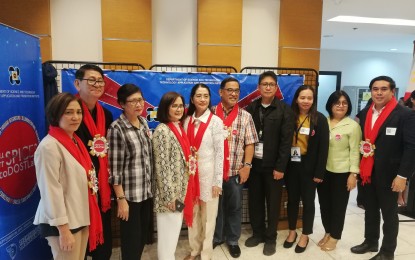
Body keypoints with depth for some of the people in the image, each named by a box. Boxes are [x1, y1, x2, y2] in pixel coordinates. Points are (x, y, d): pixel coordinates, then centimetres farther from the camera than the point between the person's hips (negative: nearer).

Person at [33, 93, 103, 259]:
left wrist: (89, 215, 13)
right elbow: (51, 191, -20)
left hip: (81, 217, 8)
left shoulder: (76, 141, 7)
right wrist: (63, 229, -18)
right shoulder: (49, 146, -19)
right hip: (62, 222, -8)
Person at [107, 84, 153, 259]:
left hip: (147, 191, 6)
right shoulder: (117, 129, -15)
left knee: (144, 234, 18)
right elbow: (114, 168, -15)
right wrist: (121, 198, -14)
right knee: (132, 238, 10)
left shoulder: (144, 123, 5)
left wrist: (150, 186, 13)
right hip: (129, 194, -6)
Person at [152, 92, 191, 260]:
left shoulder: (179, 128, 9)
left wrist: (182, 192, 17)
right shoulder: (162, 131, -17)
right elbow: (161, 166, -19)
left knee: (175, 230, 20)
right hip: (170, 192, -8)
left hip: (181, 190, 8)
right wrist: (169, 196, -18)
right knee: (168, 232, 6)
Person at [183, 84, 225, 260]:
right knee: (192, 215, 16)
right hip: (190, 173, 4)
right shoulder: (187, 121, 4)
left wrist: (217, 181, -11)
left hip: (208, 174, -4)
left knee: (208, 217, 9)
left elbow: (219, 153, -10)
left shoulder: (215, 121, -9)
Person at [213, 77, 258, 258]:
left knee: (234, 207, 13)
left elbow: (249, 143, 0)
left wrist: (247, 165, -8)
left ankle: (233, 240, 33)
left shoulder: (245, 116, 1)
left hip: (235, 171, 0)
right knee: (215, 205, 15)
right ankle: (216, 237, 35)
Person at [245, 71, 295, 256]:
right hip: (253, 162, 3)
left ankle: (270, 238, 28)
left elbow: (286, 141, -9)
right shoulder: (251, 108, 3)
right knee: (254, 200, 13)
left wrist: (280, 167, -12)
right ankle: (257, 233, 33)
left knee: (273, 202, 10)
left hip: (273, 165, -3)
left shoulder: (285, 110, -6)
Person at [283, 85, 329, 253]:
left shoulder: (320, 119, -5)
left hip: (309, 167, -2)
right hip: (291, 166, 2)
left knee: (308, 201, 11)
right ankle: (292, 231, 32)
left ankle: (305, 235, 28)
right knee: (292, 199, 14)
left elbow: (323, 147, -7)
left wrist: (319, 172, -10)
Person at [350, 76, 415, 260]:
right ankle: (370, 242, 37)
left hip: (388, 174, -5)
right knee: (370, 210, 18)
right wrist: (357, 168, 3)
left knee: (389, 214, 12)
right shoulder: (365, 113, 6)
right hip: (366, 172, 5)